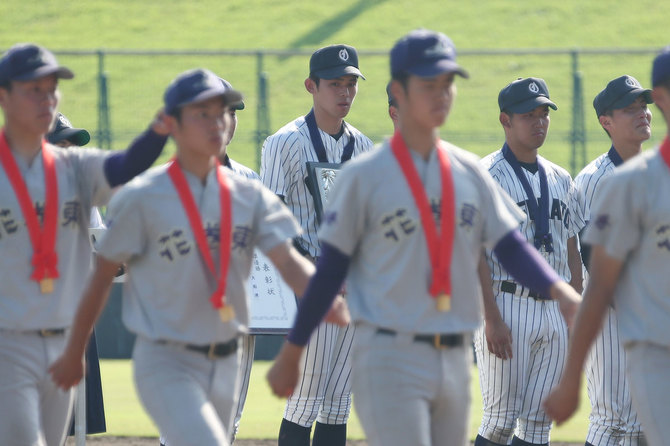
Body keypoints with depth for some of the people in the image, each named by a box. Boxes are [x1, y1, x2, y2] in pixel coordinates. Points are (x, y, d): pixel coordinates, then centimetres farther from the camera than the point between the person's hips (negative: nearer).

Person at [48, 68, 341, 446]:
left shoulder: (249, 196, 3)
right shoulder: (141, 199, -11)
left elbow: (289, 261, -9)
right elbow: (102, 277, -3)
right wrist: (74, 355, 2)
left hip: (224, 364, 6)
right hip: (166, 363, -6)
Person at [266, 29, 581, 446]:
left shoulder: (470, 172, 10)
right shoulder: (364, 176, -4)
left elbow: (512, 247, 5)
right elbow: (330, 270, -1)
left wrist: (558, 289, -15)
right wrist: (291, 354, 1)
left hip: (455, 360, 6)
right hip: (391, 359, -6)